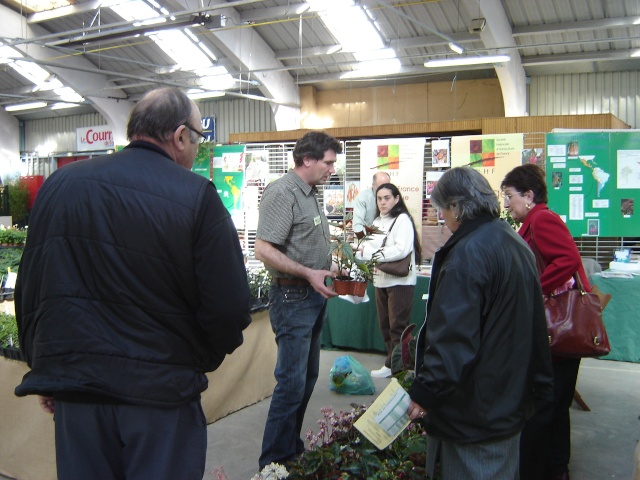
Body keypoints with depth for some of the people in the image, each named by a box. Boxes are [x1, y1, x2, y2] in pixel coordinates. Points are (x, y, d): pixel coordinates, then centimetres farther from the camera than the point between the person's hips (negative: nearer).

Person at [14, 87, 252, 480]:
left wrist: (45, 369, 19)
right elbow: (229, 305, -15)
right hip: (161, 390, -4)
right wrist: (203, 360, 6)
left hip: (73, 382, 4)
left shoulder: (59, 184, 1)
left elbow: (29, 289, 7)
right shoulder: (196, 196, -12)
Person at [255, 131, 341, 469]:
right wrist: (309, 274, -25)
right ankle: (274, 462, 11)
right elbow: (264, 250, -23)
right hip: (292, 297, -10)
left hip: (314, 296, 10)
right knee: (292, 381, -4)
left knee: (307, 376, 17)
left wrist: (333, 266, 12)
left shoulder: (311, 194, 13)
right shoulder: (282, 193, -16)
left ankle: (293, 447, 31)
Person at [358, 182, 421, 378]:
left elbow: (402, 249, -23)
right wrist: (364, 249, -15)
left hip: (400, 280, -8)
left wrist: (373, 254, -20)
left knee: (398, 326, 0)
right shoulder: (377, 222, 14)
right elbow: (369, 246, 8)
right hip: (381, 280, 8)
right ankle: (393, 361, 25)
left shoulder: (402, 220, -11)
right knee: (385, 325, 14)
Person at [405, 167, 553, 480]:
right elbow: (533, 322, 16)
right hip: (511, 396, 10)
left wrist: (425, 392, -21)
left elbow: (454, 336, -28)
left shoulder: (468, 253, -23)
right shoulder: (515, 242, 8)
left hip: (476, 408, -10)